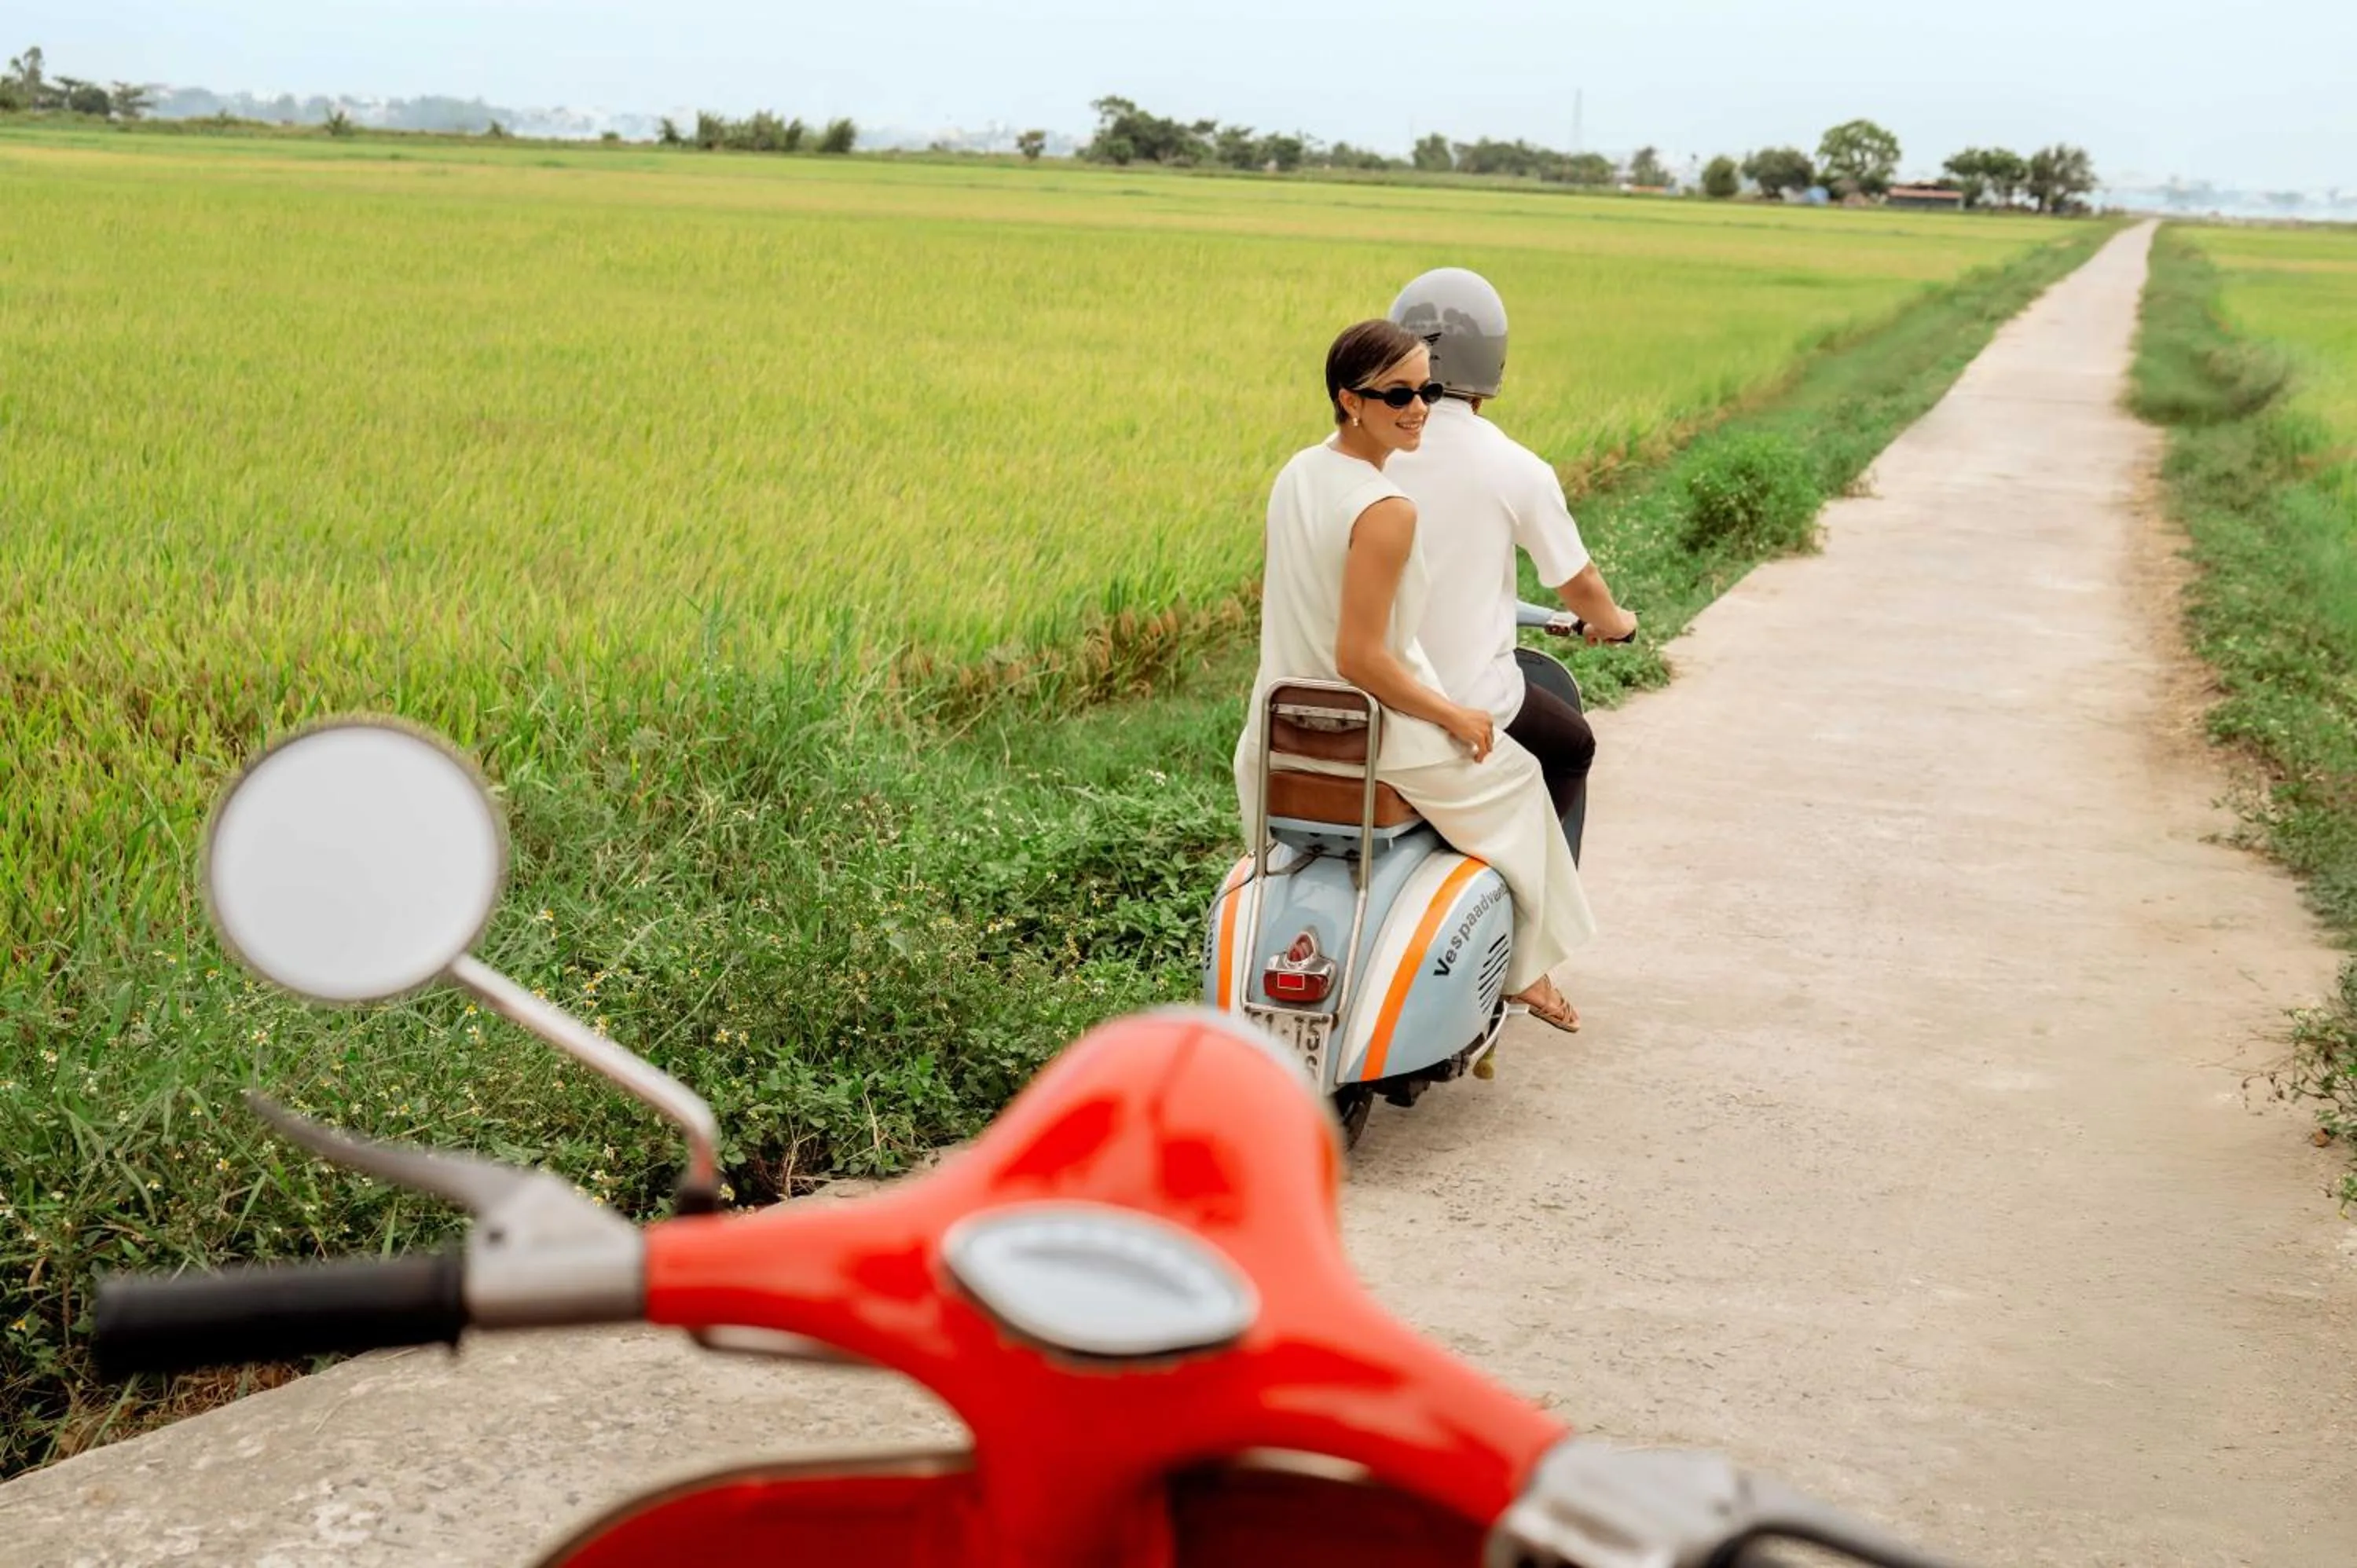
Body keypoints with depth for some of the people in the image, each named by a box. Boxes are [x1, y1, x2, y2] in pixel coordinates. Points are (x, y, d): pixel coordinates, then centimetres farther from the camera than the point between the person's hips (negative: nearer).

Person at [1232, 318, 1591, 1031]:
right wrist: (1455, 716, -14)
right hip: (1370, 742, -7)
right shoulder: (1385, 510, -26)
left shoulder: (1296, 472, 0)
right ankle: (1523, 969, 33)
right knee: (1514, 776, 20)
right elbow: (1360, 658, -28)